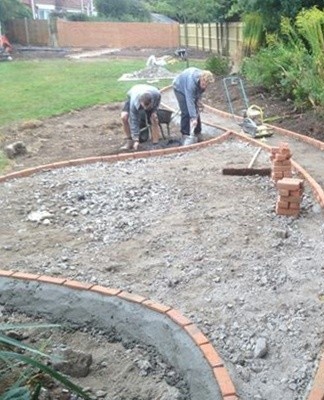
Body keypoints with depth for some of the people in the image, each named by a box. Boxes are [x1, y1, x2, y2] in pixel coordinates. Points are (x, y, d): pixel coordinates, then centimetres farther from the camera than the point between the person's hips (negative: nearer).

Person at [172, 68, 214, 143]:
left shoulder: (204, 79, -24)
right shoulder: (191, 82, -44)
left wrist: (199, 99, -13)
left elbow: (201, 89, 1)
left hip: (192, 89, 6)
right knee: (186, 112, -16)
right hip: (180, 88, -6)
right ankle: (185, 134, -6)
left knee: (196, 110, -1)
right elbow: (190, 101, -47)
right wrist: (193, 118, -50)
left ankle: (198, 133, 9)